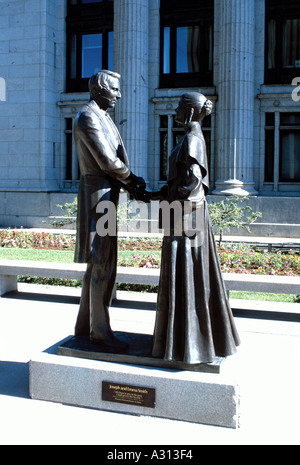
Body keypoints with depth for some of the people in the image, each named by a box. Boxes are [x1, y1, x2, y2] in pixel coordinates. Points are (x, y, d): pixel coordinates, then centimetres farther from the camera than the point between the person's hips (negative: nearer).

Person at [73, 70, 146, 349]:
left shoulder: (102, 118, 21)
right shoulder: (88, 117, -11)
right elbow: (107, 161, -19)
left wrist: (131, 186, 2)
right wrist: (132, 179, -3)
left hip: (107, 195, 10)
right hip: (98, 194, -10)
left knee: (97, 264, 13)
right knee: (103, 265, -6)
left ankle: (85, 325, 23)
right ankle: (100, 330, 5)